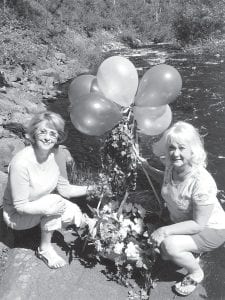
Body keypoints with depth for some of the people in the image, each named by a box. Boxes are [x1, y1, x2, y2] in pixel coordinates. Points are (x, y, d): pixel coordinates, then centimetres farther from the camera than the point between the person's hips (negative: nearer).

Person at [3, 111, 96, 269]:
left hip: (42, 203, 5)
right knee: (54, 201, -30)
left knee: (74, 214, -18)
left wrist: (89, 189, -18)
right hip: (17, 215, -5)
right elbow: (20, 205, -25)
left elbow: (64, 188, -7)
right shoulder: (21, 163, -33)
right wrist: (46, 208, -37)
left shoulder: (58, 153, -14)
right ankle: (45, 248, -7)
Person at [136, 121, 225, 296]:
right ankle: (193, 251, 27)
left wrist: (166, 230, -32)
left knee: (169, 246, -26)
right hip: (183, 223, 7)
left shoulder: (202, 183, -35)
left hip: (210, 230, -7)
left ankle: (196, 273, 4)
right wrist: (148, 168, 1)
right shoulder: (172, 166, -14)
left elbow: (199, 224, -28)